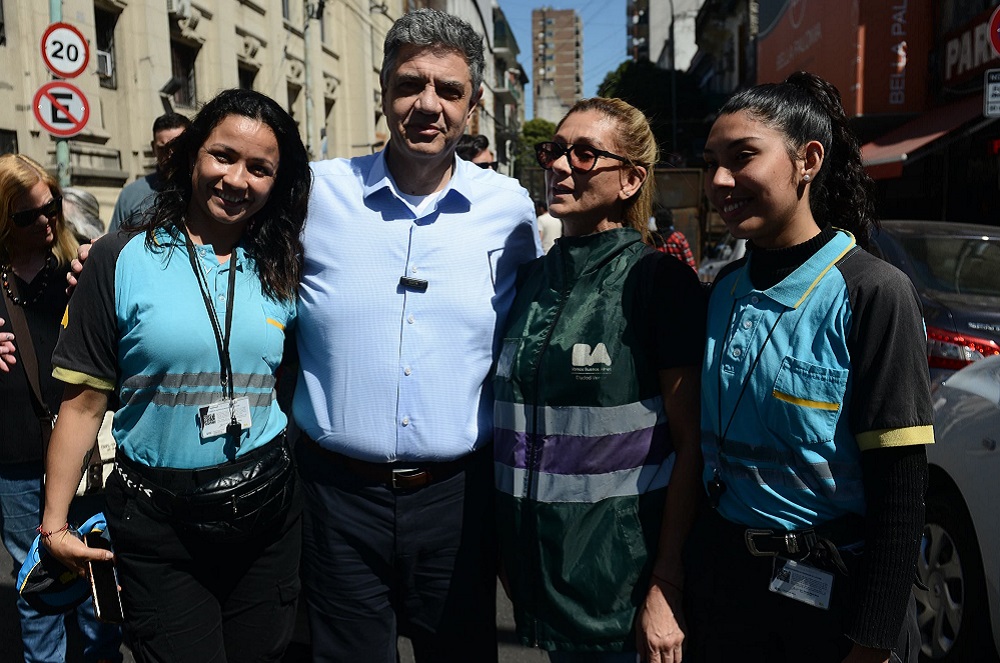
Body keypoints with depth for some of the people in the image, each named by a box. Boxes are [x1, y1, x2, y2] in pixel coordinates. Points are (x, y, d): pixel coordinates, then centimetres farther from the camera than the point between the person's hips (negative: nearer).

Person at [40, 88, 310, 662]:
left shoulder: (281, 272, 3)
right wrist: (54, 522, -7)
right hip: (158, 524, -3)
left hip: (267, 510, 3)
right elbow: (85, 403, -6)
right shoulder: (122, 261, -7)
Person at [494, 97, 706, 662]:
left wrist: (666, 586, -15)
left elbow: (690, 444, -12)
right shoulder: (531, 278, 5)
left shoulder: (661, 282, -12)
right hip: (534, 553, 5)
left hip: (618, 562, -5)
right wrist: (509, 549, 13)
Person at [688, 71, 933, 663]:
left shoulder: (872, 293, -16)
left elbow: (902, 493, -16)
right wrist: (675, 581, 9)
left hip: (831, 592, -5)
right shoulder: (726, 291, 1)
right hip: (722, 578, 5)